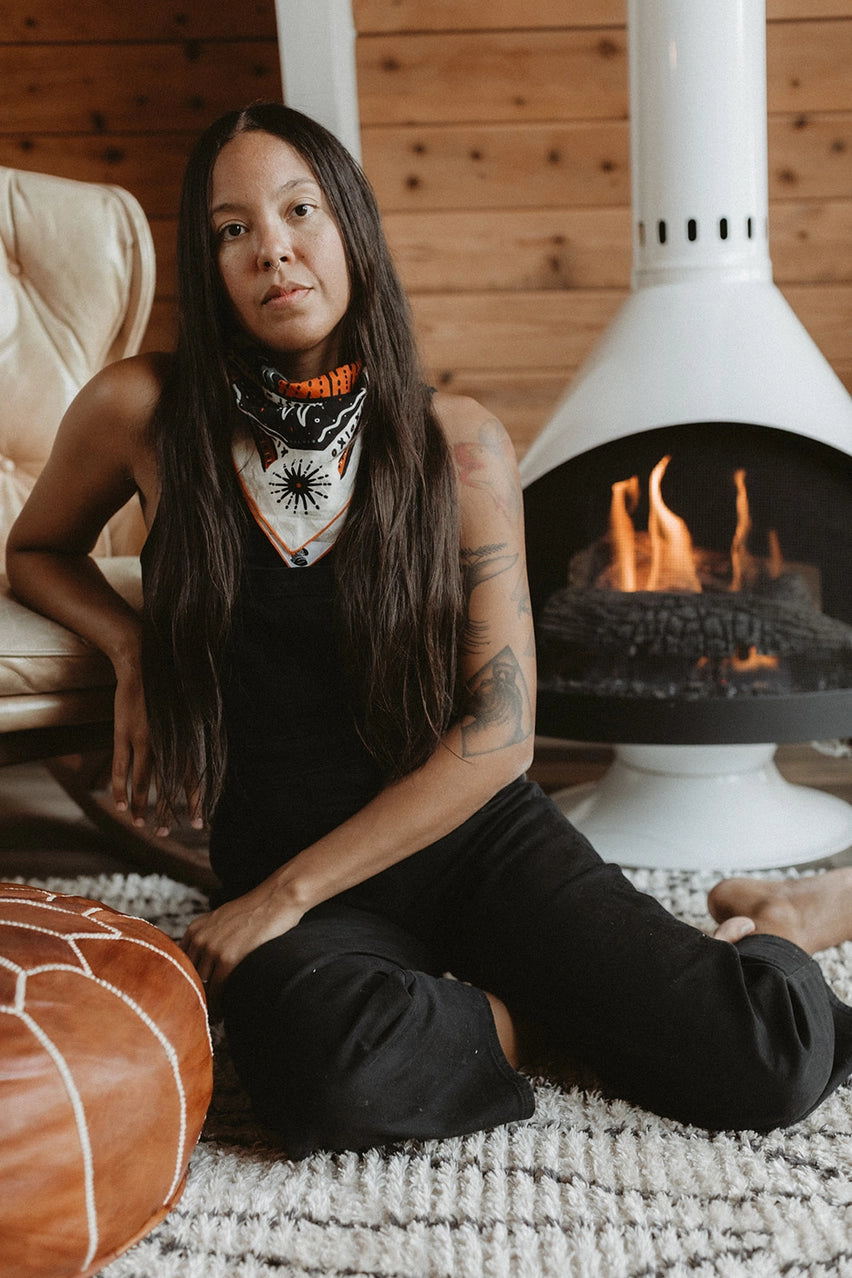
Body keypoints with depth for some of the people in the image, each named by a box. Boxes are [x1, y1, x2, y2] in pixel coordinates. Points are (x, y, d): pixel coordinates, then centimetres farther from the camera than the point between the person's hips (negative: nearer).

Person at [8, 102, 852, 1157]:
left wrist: (288, 894, -13)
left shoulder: (459, 444, -4)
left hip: (471, 827, 0)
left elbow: (498, 734, -8)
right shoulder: (143, 414, -3)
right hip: (274, 854, 1)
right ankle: (534, 1016, -4)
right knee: (330, 1074, -36)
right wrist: (132, 647, -4)